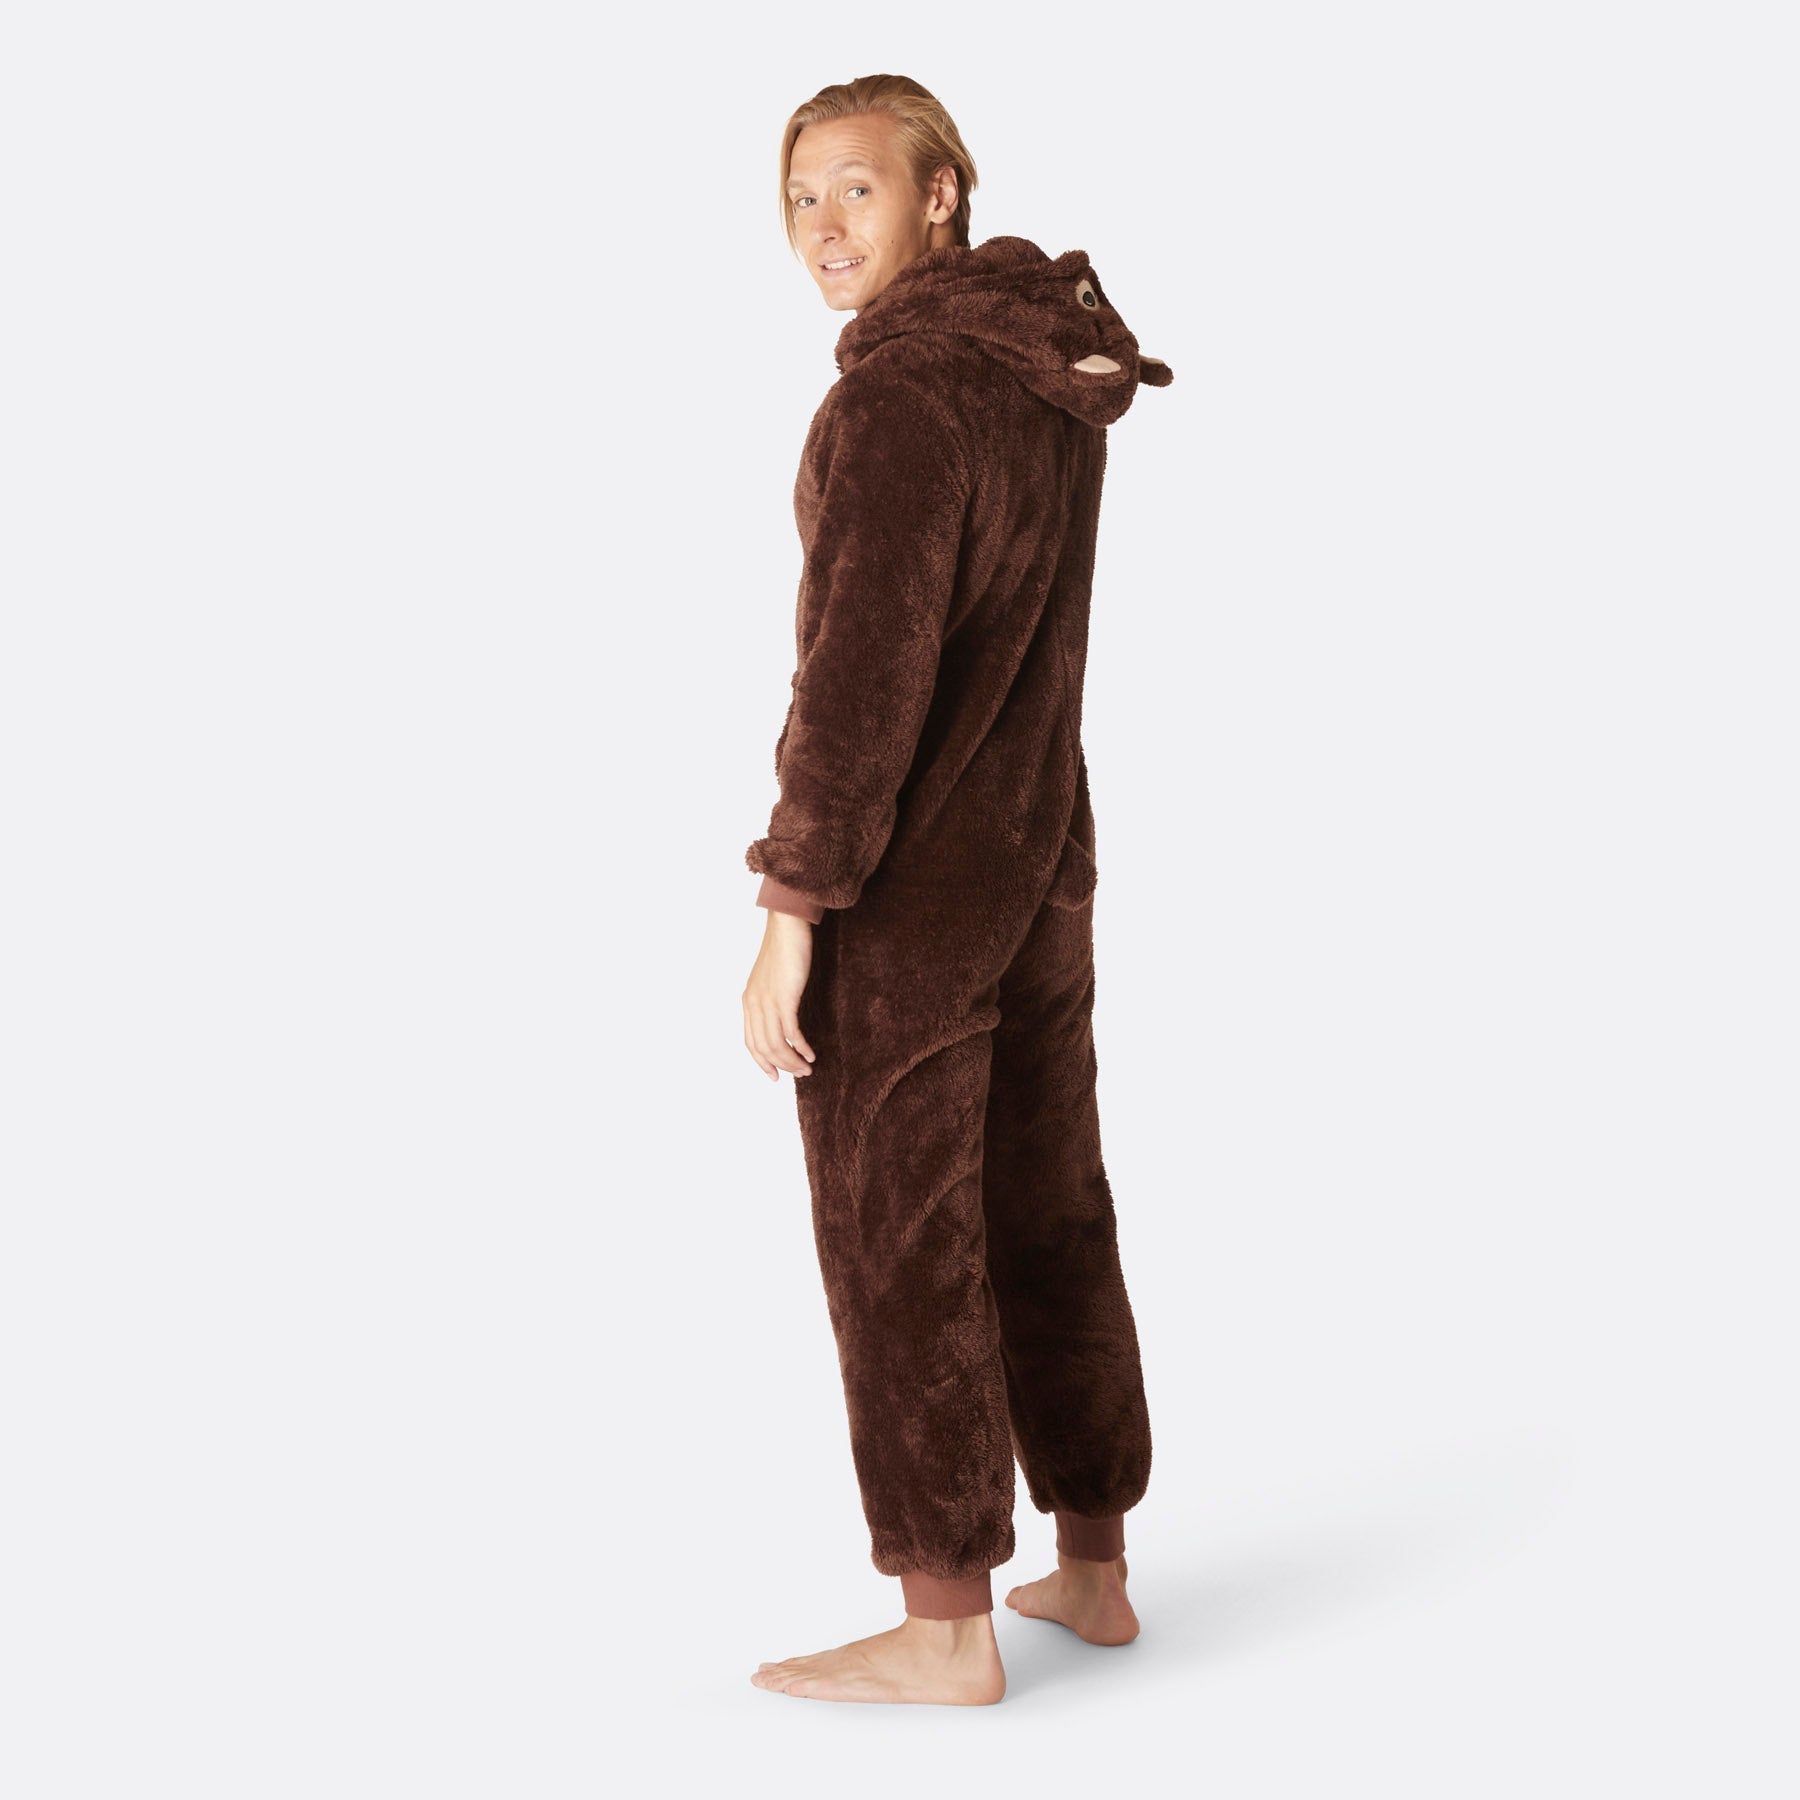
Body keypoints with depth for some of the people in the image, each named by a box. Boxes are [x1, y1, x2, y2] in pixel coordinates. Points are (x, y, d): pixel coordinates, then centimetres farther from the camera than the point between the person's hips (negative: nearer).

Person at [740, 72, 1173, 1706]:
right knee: (1047, 1218, 15)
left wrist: (790, 915, -21)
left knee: (898, 1243, 0)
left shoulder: (897, 396, -20)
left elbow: (863, 672, -24)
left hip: (906, 884, -9)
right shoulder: (1054, 374, 8)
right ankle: (1092, 1570, 26)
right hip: (1042, 853, 9)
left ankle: (948, 1626, 9)